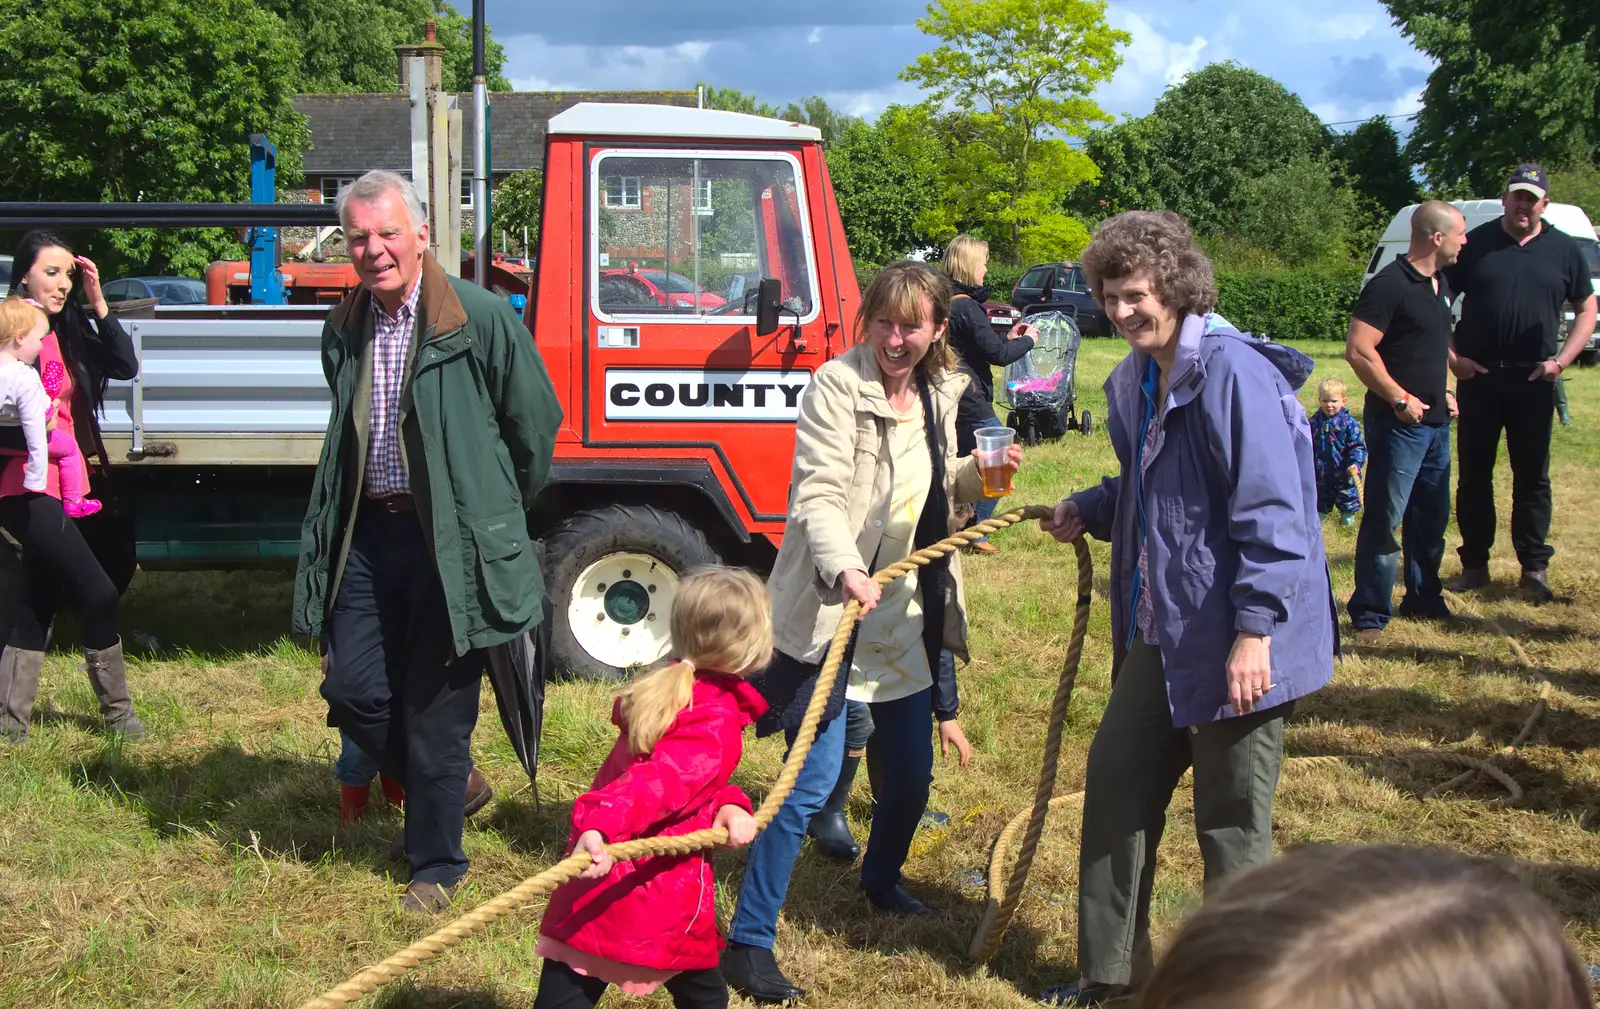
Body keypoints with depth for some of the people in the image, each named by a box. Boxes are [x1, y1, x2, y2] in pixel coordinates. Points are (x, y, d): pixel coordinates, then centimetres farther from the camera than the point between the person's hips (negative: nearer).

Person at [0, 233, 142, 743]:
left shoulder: (69, 332, 8)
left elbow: (125, 366, -3)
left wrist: (98, 303, -7)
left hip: (60, 485, 8)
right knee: (99, 594, -7)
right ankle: (117, 715, 6)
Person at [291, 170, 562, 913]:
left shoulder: (481, 318, -11)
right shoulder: (344, 330, 6)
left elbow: (536, 421, -1)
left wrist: (498, 510, 10)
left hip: (451, 541, -5)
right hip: (368, 534, 5)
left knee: (435, 707, 2)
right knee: (352, 688, 4)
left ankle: (436, 867, 20)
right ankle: (452, 784, 31)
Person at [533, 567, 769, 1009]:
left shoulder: (670, 689, 11)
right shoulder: (716, 727, -16)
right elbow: (661, 781, -32)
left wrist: (728, 804, -4)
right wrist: (601, 826, -46)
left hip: (598, 888, 7)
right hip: (661, 902, -7)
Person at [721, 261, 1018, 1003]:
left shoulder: (938, 394, 7)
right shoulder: (838, 386, -15)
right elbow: (817, 496, -24)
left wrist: (979, 475, 1)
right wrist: (845, 569, -40)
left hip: (904, 615, 7)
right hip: (832, 611, -7)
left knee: (911, 772, 18)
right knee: (812, 782, -11)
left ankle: (881, 881, 46)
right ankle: (748, 941, -2)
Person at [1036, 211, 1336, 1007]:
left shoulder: (1232, 372, -19)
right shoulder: (1137, 381, 9)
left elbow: (1271, 513, -22)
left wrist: (1255, 630, -24)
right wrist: (1088, 511, 8)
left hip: (1233, 643, -9)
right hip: (1160, 632, 9)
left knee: (1231, 823, 3)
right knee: (1116, 779, 16)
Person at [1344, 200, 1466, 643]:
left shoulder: (1440, 283, 12)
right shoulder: (1390, 284, -16)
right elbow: (1358, 350, -22)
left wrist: (1445, 390, 15)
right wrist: (1401, 399, -19)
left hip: (1435, 421, 9)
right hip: (1398, 422, -9)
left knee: (1432, 515, 17)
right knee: (1385, 518, -5)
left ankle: (1424, 598, 30)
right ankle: (1370, 614, 1)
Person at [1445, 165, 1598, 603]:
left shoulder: (1564, 250, 6)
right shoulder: (1475, 244, 2)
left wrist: (1562, 359, -2)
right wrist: (1451, 356, -4)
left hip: (1534, 381, 0)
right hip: (1478, 376, 0)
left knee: (1532, 476, 4)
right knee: (1474, 473, 5)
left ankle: (1534, 568, 10)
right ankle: (1474, 564, 14)